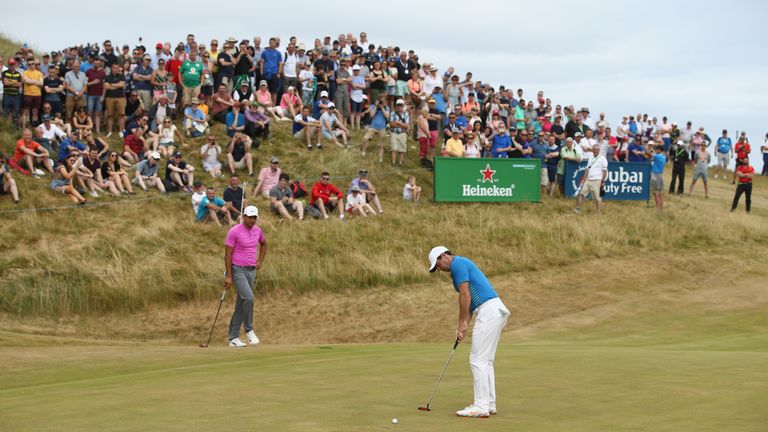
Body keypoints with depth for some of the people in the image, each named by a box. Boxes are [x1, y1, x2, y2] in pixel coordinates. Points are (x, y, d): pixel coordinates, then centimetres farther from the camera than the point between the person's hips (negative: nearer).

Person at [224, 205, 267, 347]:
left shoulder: (257, 230, 5)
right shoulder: (234, 231, -14)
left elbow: (264, 244, 27)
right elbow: (228, 254, -13)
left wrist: (260, 261, 14)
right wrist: (228, 276, -15)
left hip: (251, 271, 6)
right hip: (238, 270, -6)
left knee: (241, 305, 7)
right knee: (249, 297, -24)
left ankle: (233, 338, 13)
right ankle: (249, 330, -8)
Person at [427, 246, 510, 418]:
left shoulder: (458, 264, -7)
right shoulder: (461, 265, 23)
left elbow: (465, 296, -13)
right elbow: (470, 300, 21)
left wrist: (462, 323, -4)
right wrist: (463, 325, 13)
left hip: (488, 311, -10)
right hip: (495, 311, 10)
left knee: (478, 360, -7)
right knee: (486, 361, 13)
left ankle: (481, 406, -7)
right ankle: (489, 404, 15)